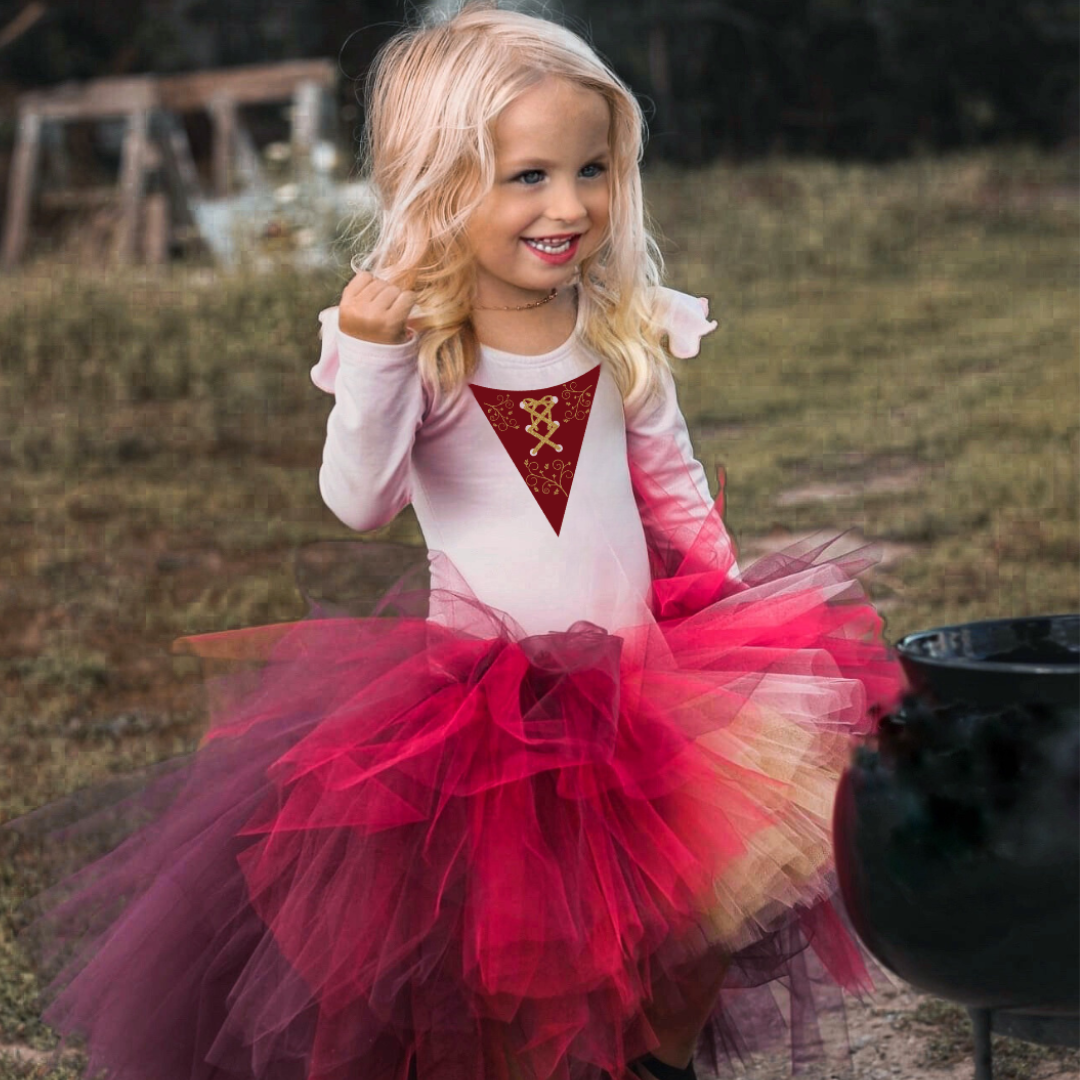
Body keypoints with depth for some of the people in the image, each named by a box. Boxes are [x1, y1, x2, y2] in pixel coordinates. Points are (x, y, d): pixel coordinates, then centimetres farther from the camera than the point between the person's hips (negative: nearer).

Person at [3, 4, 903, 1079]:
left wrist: (728, 605, 11)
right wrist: (370, 362, -31)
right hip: (482, 697, -3)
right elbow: (359, 503, -21)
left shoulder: (624, 334, 1)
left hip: (639, 683, 3)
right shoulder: (415, 344, -10)